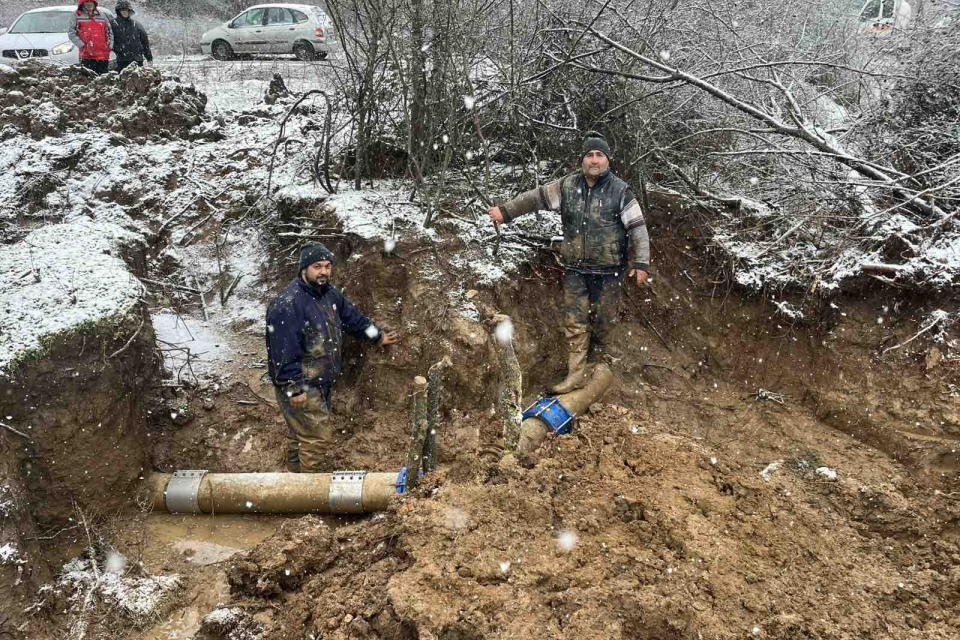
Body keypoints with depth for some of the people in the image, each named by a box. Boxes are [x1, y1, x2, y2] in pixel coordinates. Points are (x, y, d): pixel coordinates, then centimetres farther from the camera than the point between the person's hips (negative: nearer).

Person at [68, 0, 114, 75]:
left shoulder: (102, 16, 14)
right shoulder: (78, 16, 5)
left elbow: (109, 32, 18)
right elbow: (71, 33, 2)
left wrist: (110, 46, 4)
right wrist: (81, 45, -10)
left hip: (103, 55, 3)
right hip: (86, 55, -3)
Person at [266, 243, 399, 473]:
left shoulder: (329, 293, 4)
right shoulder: (287, 304, -25)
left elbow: (351, 316, 21)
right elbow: (283, 352, -25)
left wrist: (377, 335, 29)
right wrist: (293, 389, -23)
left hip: (321, 381, 9)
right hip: (299, 385, -9)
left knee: (300, 433, 21)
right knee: (320, 435, -4)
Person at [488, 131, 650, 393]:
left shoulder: (620, 190, -9)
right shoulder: (567, 185, -1)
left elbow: (638, 227, -8)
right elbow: (535, 197, 10)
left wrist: (641, 263, -12)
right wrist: (505, 211, 11)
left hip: (608, 270, -2)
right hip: (575, 268, 3)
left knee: (603, 316, 10)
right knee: (574, 321, 3)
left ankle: (597, 344, 43)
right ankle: (575, 374, 9)